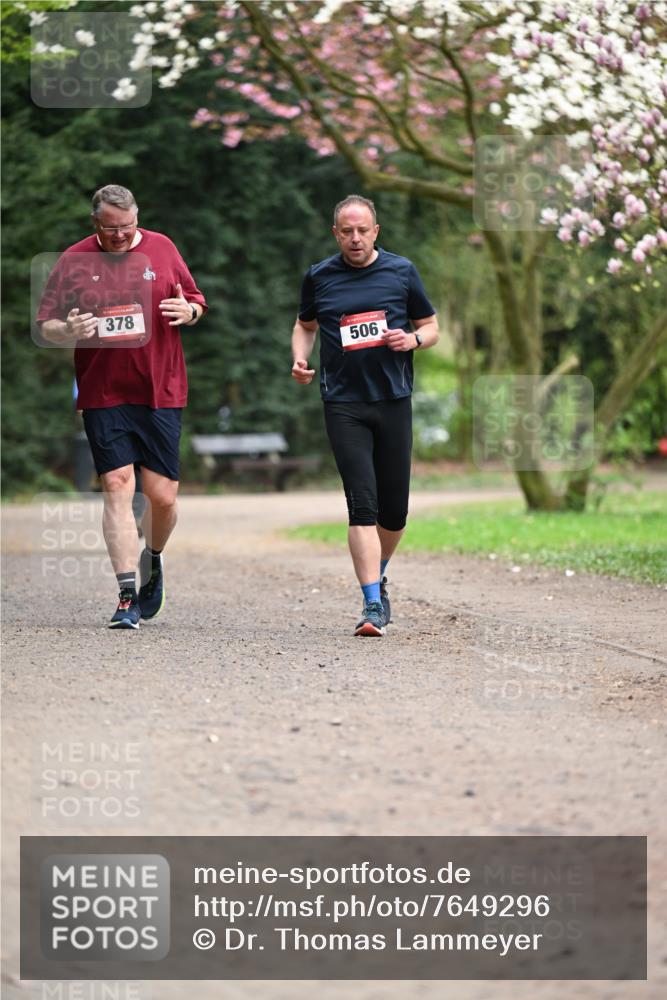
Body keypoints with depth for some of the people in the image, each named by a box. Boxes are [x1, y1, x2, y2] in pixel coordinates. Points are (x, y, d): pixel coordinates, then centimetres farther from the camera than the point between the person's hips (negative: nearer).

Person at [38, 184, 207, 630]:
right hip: (104, 396, -1)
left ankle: (153, 559, 32)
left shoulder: (162, 249, 6)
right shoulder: (74, 262, 3)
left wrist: (189, 311, -9)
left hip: (162, 392, 1)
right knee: (117, 487, -10)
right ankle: (128, 596, -9)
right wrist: (67, 331, -16)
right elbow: (46, 326, 6)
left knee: (162, 496, 0)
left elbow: (196, 301, 15)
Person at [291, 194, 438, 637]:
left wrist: (412, 340, -10)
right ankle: (373, 603, -15)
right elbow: (305, 325, 23)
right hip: (344, 404, -1)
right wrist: (300, 359, 3)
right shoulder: (319, 277, 7)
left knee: (394, 508, 6)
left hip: (394, 401, 1)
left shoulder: (401, 271, 5)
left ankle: (378, 577, 33)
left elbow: (431, 328, 12)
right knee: (362, 503, -13)